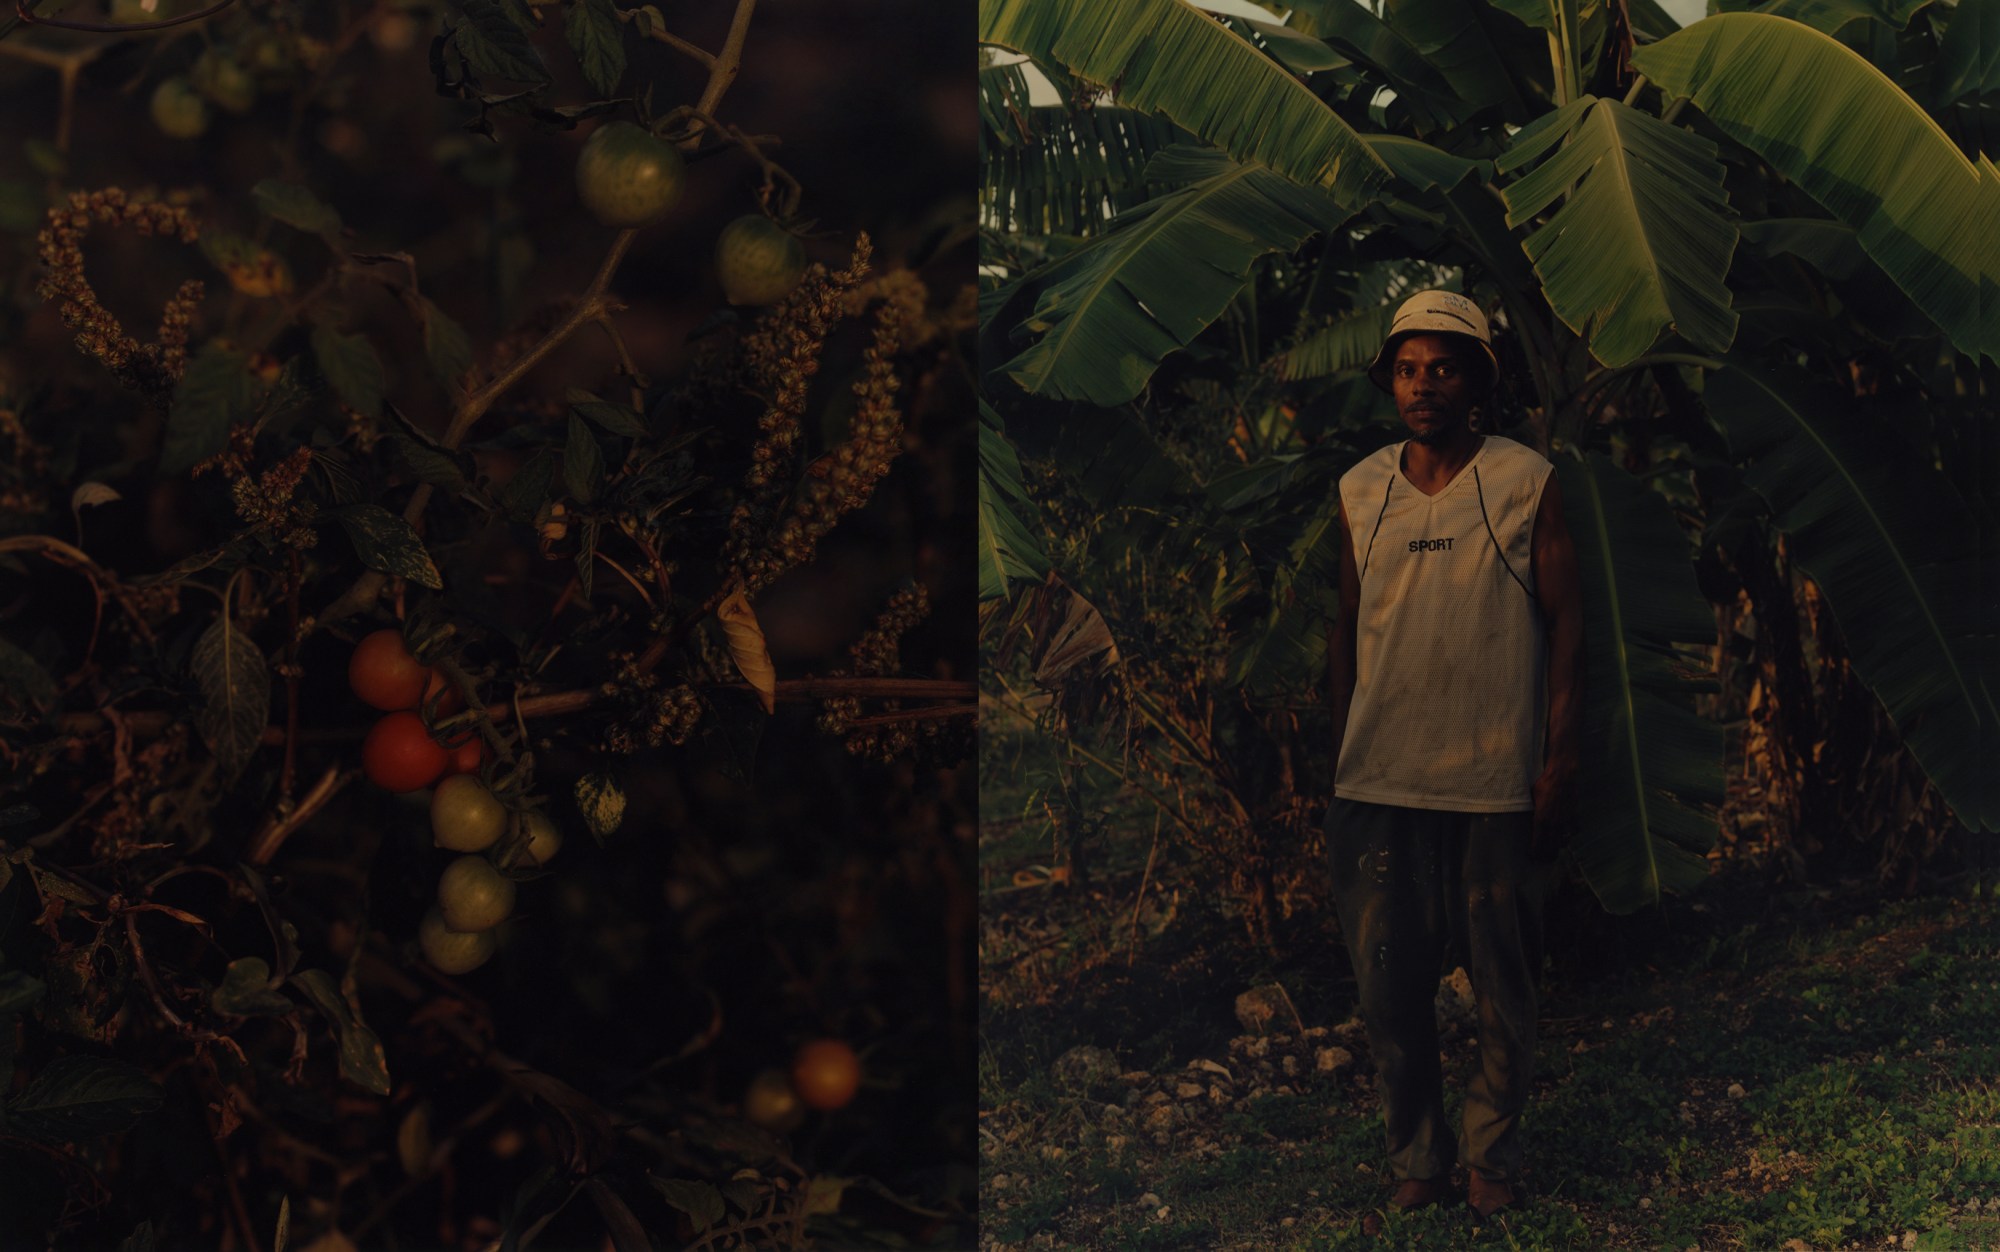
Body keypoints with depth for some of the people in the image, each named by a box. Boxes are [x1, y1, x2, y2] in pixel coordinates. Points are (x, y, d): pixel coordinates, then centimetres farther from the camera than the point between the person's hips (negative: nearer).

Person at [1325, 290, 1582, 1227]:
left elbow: (1564, 624, 0)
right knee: (1387, 989, 5)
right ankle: (1415, 1163, 19)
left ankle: (1492, 1160, 21)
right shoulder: (1359, 492, 7)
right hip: (1380, 787, 3)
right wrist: (1339, 762, 11)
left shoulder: (1527, 482, -1)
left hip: (1496, 786, -2)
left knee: (1503, 989, 6)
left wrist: (1559, 758, -5)